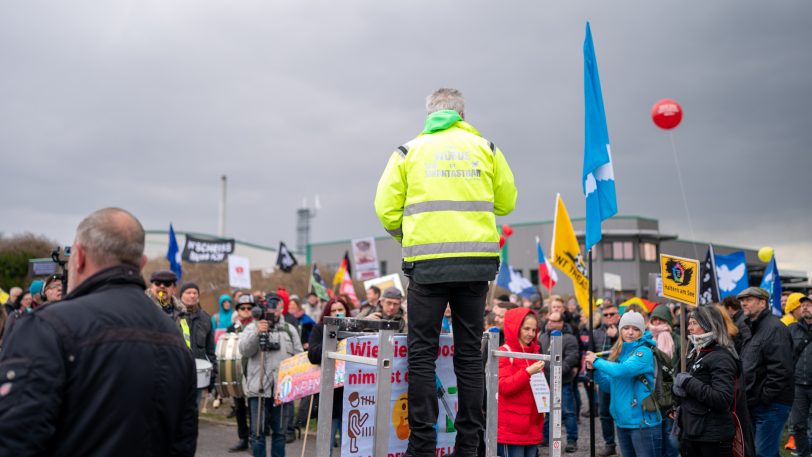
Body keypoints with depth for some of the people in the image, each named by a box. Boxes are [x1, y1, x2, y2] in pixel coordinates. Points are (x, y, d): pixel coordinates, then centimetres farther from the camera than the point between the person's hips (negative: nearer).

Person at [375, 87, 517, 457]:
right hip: (477, 259, 2)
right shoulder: (485, 148, 12)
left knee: (422, 353, 3)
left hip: (427, 261, -2)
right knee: (469, 352, 9)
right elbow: (506, 202, 14)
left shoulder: (409, 151, 8)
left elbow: (387, 210, 3)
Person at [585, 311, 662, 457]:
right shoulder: (619, 353, 10)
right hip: (622, 421, 8)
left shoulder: (644, 352, -11)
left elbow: (622, 371, -27)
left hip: (643, 421, -8)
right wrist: (595, 370, -1)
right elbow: (611, 386, 15)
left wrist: (596, 361, -13)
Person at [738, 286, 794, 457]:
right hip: (754, 404, 10)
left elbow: (781, 369, -23)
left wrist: (764, 397, -19)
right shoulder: (753, 329, 17)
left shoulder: (774, 328, -14)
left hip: (771, 405, -10)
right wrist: (749, 396, 13)